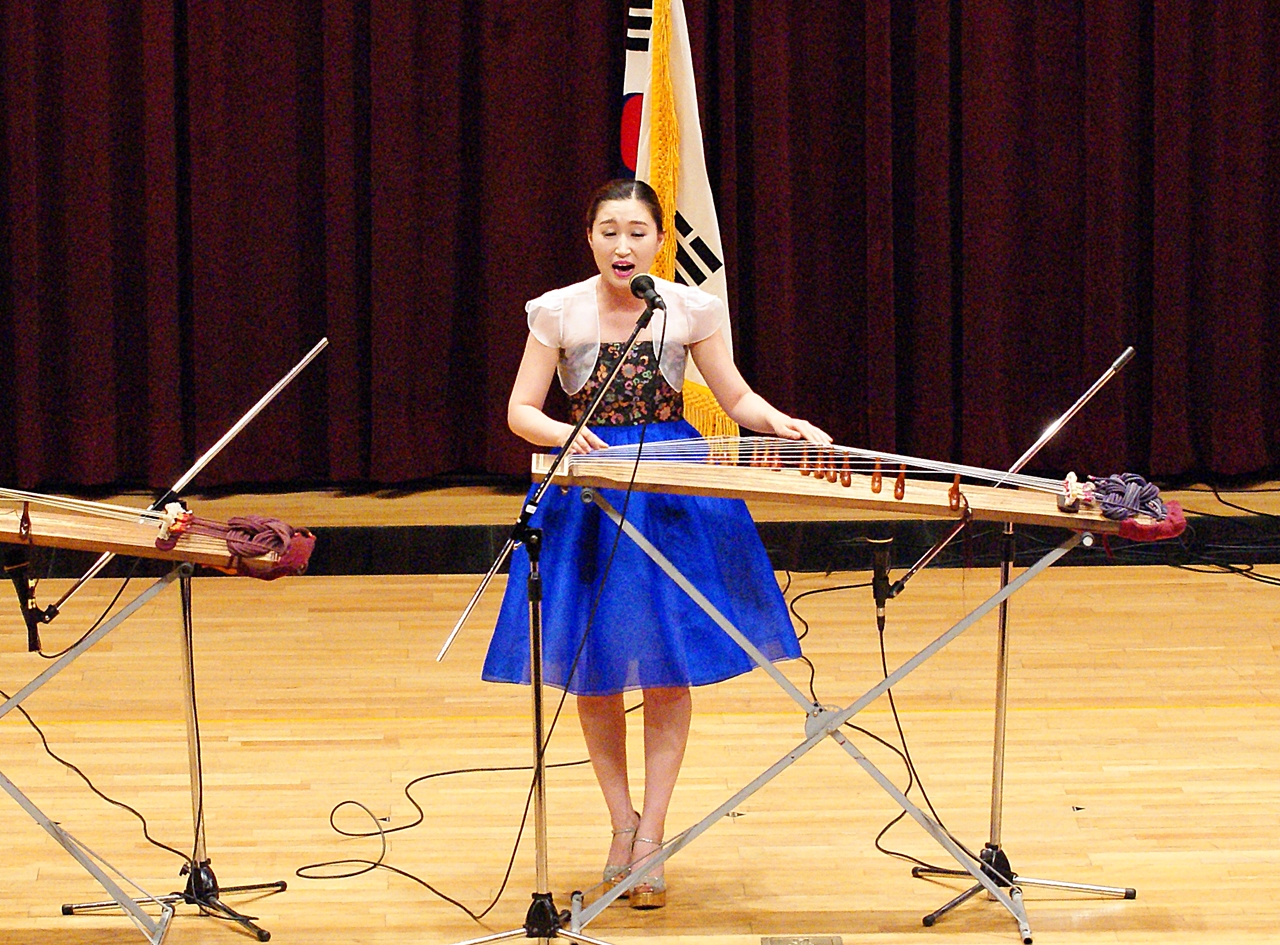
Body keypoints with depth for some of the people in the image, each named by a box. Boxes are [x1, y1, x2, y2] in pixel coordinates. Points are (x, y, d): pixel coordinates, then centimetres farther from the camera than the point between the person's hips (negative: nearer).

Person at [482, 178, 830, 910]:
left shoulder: (690, 309, -1)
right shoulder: (558, 313, -3)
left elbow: (737, 398, 5)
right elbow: (521, 412, -2)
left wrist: (781, 424, -15)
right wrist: (565, 433, -22)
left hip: (674, 490, 0)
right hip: (586, 490, 0)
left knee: (667, 668, -1)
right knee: (593, 669, 3)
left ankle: (652, 835, 7)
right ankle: (623, 823, 19)